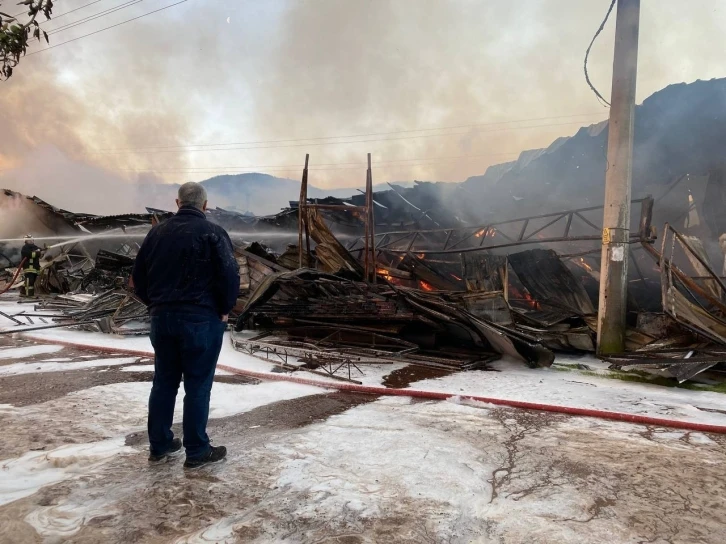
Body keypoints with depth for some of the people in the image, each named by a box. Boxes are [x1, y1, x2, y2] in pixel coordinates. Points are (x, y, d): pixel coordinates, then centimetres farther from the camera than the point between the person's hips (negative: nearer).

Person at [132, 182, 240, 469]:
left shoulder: (157, 232, 8)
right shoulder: (212, 232, -10)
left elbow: (138, 276, 11)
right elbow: (230, 275, -16)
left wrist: (155, 303, 19)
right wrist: (225, 309, -3)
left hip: (162, 317, 6)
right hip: (201, 319, -5)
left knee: (163, 381, 16)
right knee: (197, 385, 2)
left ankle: (159, 445, 26)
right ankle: (197, 452, 11)